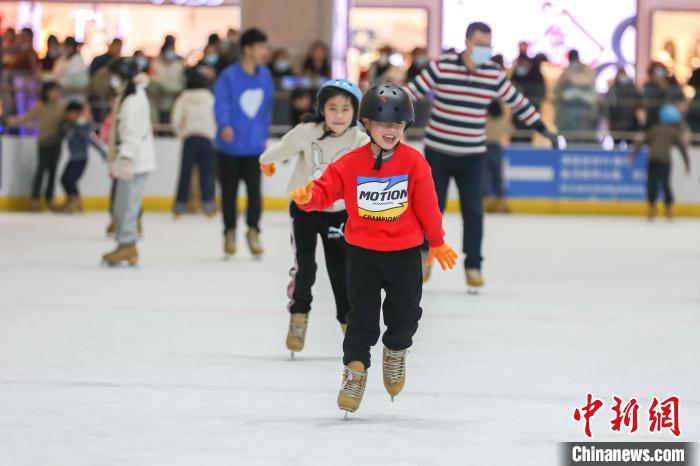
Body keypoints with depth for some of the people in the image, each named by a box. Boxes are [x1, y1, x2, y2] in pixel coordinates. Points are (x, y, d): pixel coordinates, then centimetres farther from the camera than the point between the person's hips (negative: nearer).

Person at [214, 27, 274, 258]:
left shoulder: (265, 75, 4)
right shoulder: (229, 76, -12)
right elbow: (221, 104, -19)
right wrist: (225, 125, -36)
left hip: (254, 146, 3)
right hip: (230, 146, -3)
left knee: (254, 189, -7)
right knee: (229, 191, 9)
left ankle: (253, 231, 9)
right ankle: (230, 232, 24)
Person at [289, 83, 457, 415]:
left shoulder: (414, 162, -8)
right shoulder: (351, 164, -8)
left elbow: (427, 206, -1)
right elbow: (326, 189, -7)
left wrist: (437, 243, 7)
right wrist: (308, 196, -31)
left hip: (404, 251, 0)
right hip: (362, 252, 0)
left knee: (405, 311, 5)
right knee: (361, 313, 2)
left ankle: (395, 351, 34)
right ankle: (355, 369, 14)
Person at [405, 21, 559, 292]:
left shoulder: (494, 74, -2)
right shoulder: (442, 67, -11)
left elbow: (517, 102, 7)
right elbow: (412, 91, -9)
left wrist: (543, 129, 9)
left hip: (472, 157, 2)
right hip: (438, 152, -2)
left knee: (473, 212, -1)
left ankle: (473, 266, 9)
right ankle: (425, 254, 27)